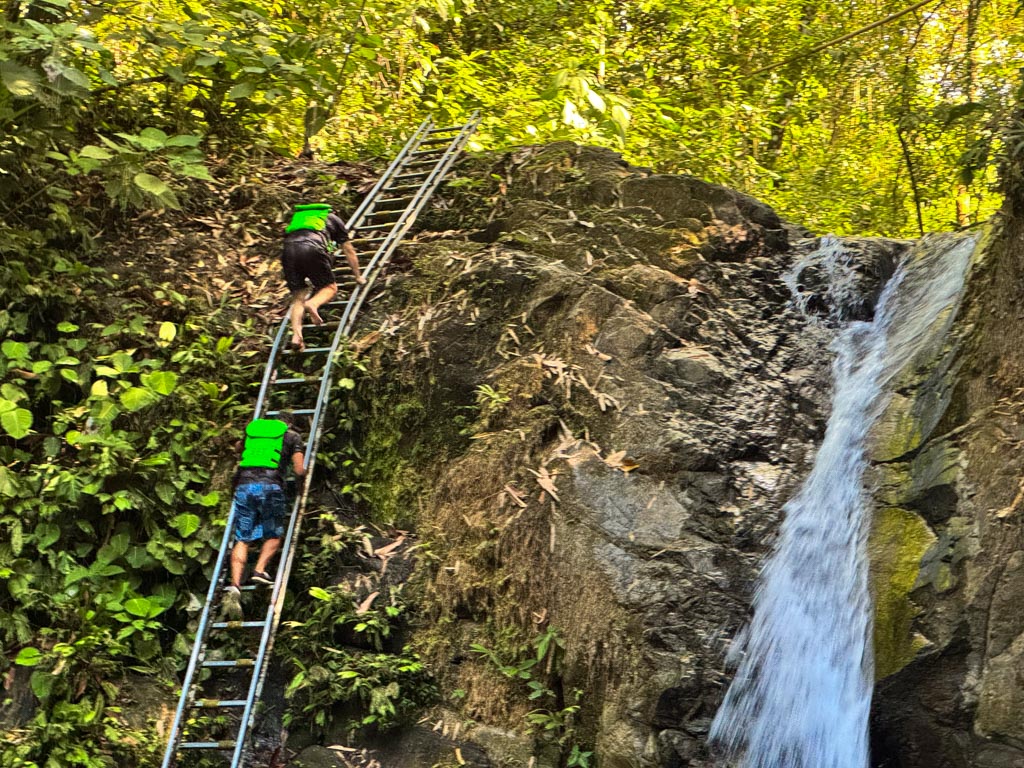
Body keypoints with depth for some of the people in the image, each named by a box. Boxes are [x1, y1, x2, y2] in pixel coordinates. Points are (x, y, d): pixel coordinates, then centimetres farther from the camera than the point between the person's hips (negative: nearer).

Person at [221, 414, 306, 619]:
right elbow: (300, 471, 10)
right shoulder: (292, 435, 16)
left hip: (244, 485, 2)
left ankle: (234, 586, -14)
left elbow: (239, 460, 32)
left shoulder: (251, 429, 25)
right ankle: (260, 570, -4)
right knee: (274, 535, 17)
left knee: (242, 540, 2)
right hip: (270, 486, -2)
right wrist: (303, 470, 32)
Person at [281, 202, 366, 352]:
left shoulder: (298, 217, 42)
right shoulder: (334, 219, 32)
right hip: (312, 248, -3)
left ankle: (296, 335, -16)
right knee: (330, 287, 13)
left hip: (288, 249, 3)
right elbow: (349, 251, 34)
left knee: (298, 297, 7)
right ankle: (313, 303, -20)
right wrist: (358, 277, 47)